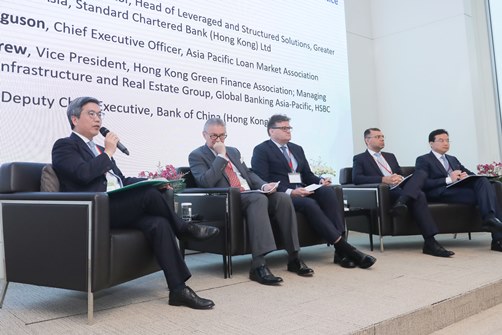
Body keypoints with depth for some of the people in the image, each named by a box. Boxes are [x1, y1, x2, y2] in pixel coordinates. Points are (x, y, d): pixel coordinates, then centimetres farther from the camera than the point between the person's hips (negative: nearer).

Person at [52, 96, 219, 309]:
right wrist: (108, 153, -3)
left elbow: (121, 180, 23)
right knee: (149, 194, -26)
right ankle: (183, 229, 1)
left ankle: (178, 290, -21)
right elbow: (83, 174, -16)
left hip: (117, 207, 7)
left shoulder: (98, 150, 29)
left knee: (159, 223, -21)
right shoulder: (64, 146, 4)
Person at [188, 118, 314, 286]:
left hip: (251, 194, 7)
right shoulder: (197, 156, 4)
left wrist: (264, 185, 2)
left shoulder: (233, 151, 24)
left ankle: (294, 258, -18)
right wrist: (221, 156, -11)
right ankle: (258, 265, -42)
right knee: (258, 199, -36)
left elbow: (249, 173, 23)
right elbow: (206, 182, -13)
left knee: (282, 198, -21)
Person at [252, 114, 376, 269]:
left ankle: (340, 251, -31)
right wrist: (290, 192, -23)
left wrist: (320, 180, -1)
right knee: (309, 203, -34)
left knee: (327, 190, -25)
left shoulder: (297, 149, 24)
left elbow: (307, 175, 23)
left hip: (301, 191, 6)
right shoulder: (261, 150, 2)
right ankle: (344, 248, -32)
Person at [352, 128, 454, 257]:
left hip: (401, 188, 6)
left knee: (421, 173, -22)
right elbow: (356, 178, -9)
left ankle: (401, 202, -45)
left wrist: (400, 178, -1)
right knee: (418, 195, -31)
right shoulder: (360, 159, 9)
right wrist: (383, 179, -19)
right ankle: (430, 242, -38)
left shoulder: (390, 156, 31)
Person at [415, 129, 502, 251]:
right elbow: (423, 183, -7)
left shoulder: (453, 159, 31)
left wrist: (466, 176, -3)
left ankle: (490, 218, -37)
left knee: (483, 180, -25)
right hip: (442, 193, -6)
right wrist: (448, 180, -16)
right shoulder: (423, 160, 8)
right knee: (484, 194, -25)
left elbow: (471, 174, 23)